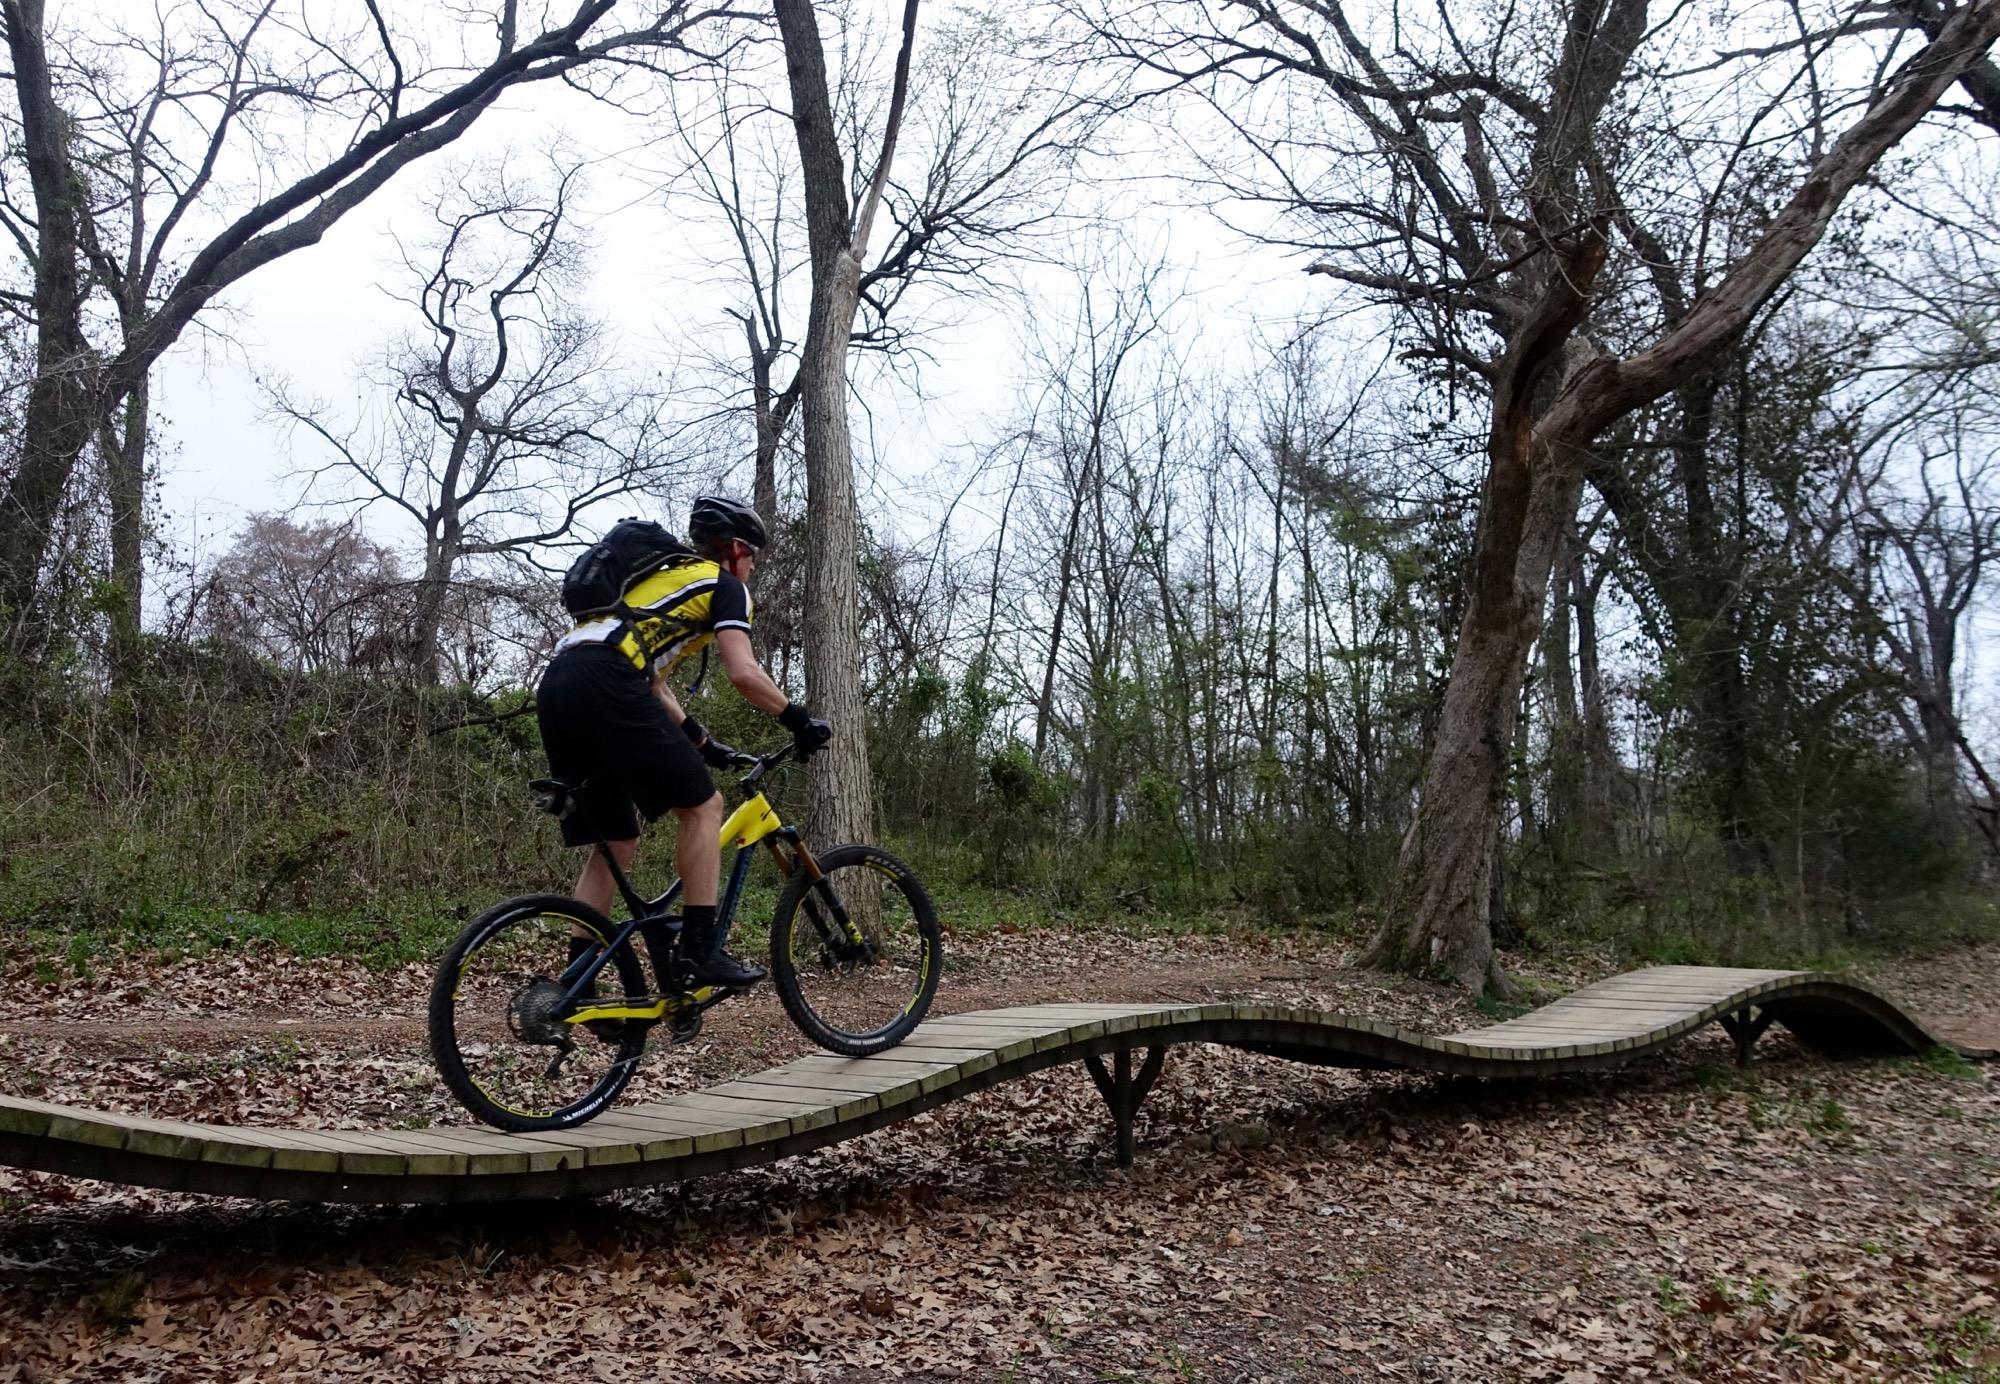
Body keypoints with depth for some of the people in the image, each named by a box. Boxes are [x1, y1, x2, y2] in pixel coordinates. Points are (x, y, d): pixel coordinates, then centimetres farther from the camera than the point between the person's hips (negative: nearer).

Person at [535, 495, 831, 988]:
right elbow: (744, 673, -3)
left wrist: (701, 743, 36)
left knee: (617, 844, 14)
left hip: (555, 687, 8)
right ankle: (701, 951, -5)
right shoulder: (725, 585, 12)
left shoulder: (662, 577, 36)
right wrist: (801, 721, 8)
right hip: (604, 684, -8)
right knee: (701, 804, 1)